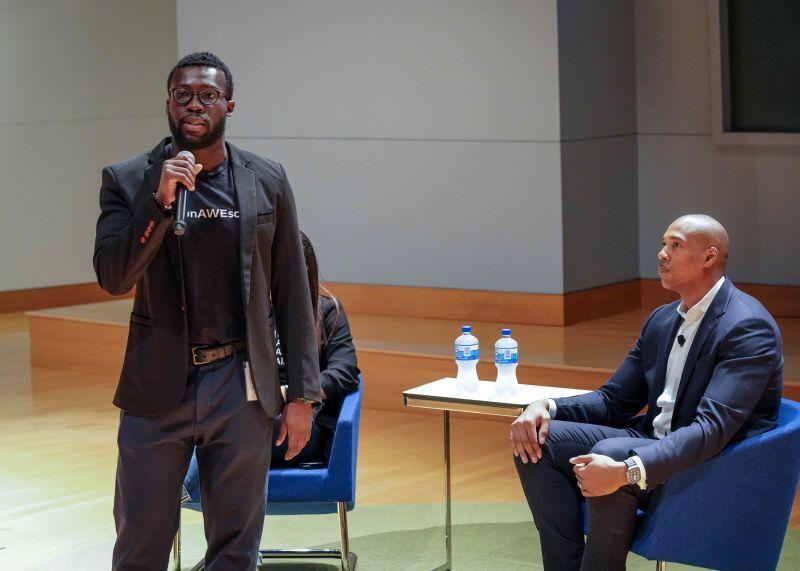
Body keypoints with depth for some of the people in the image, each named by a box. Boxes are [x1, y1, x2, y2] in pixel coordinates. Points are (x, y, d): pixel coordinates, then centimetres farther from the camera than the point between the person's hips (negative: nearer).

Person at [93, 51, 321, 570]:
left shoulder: (268, 182, 3)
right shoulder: (128, 181, -1)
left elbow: (292, 293, 4)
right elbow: (112, 278, -11)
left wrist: (302, 393, 1)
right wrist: (161, 201, -21)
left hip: (242, 388, 1)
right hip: (157, 388, -1)